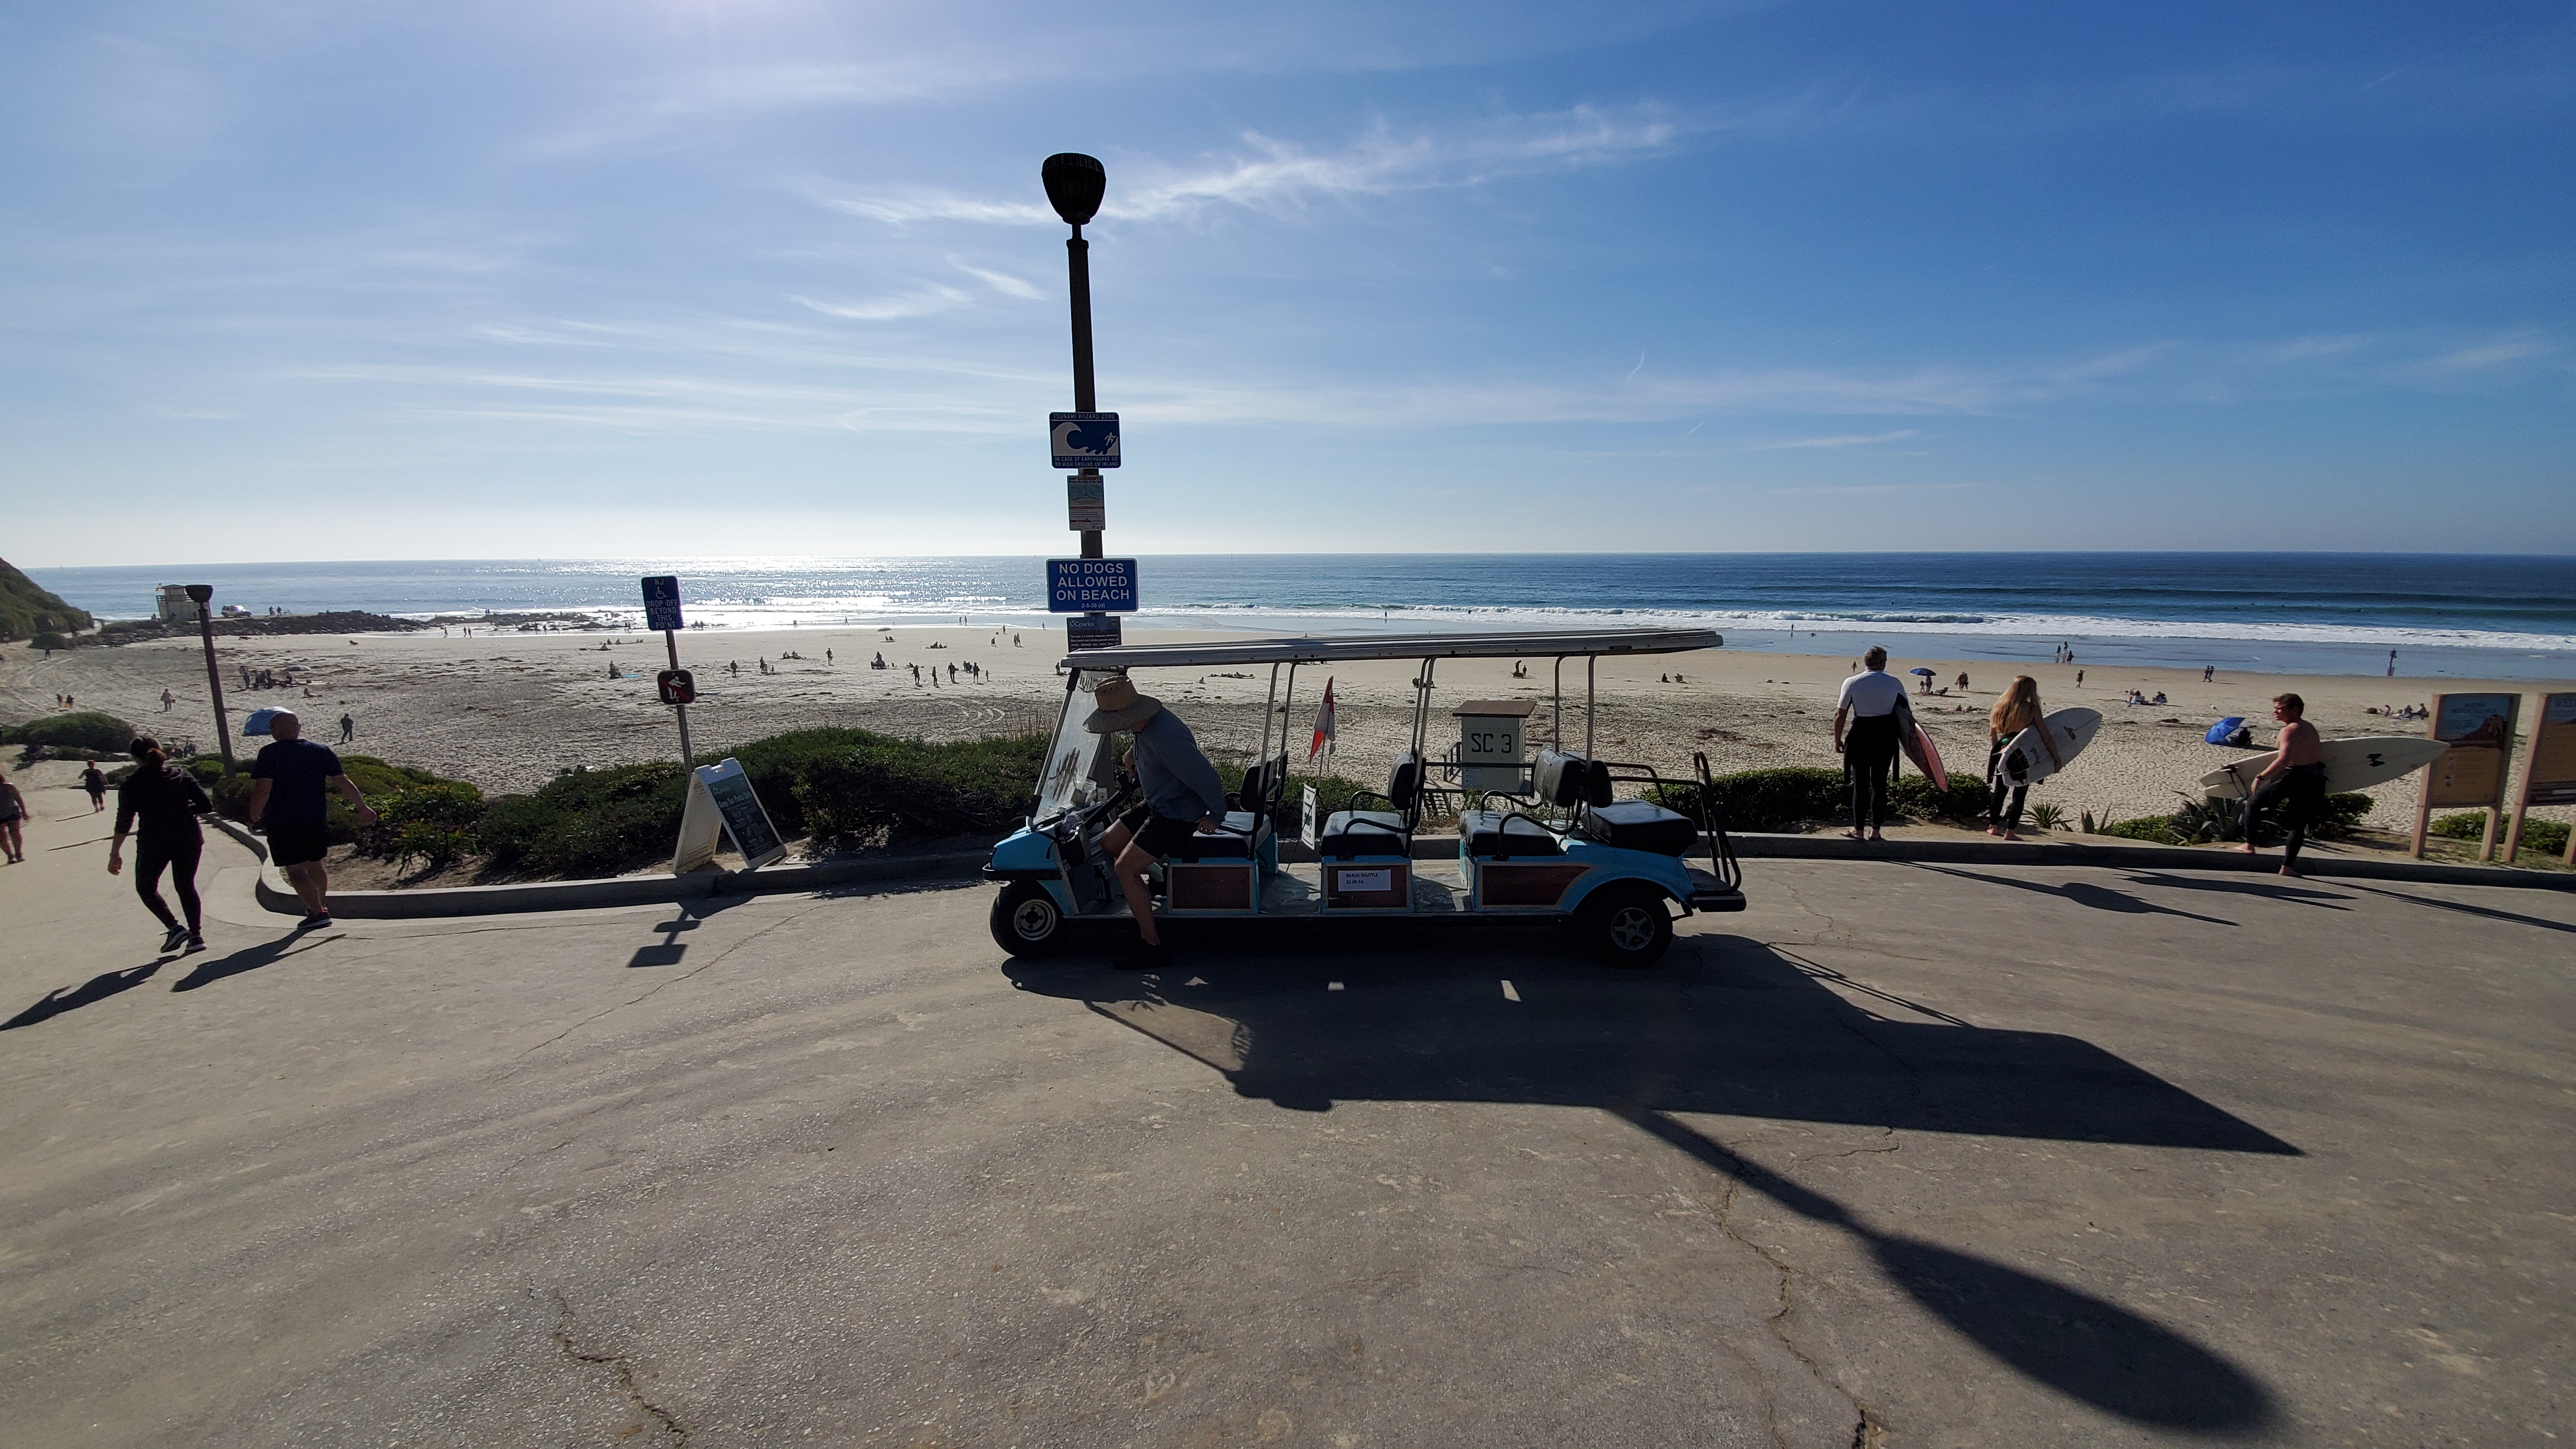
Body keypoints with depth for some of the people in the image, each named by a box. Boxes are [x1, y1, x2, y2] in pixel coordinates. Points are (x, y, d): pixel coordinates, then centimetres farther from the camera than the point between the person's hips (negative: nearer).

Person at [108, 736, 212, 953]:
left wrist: (115, 853, 2)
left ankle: (174, 928, 1)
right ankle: (196, 935, 7)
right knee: (186, 886, 14)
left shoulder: (132, 784, -4)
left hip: (154, 843, -3)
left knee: (146, 887, 17)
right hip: (189, 839, 3)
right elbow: (206, 805, 0)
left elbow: (124, 822, -5)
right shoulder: (181, 775, 3)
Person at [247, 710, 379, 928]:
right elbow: (343, 783, 5)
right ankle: (320, 905, 35)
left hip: (282, 824, -5)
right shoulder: (322, 751, 2)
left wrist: (254, 818, -3)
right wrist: (363, 807, 13)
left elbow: (262, 791, -17)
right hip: (316, 821, 5)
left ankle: (318, 912, -12)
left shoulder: (270, 755, -11)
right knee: (315, 866, 21)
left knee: (295, 870, -3)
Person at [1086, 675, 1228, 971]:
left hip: (1179, 813, -10)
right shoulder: (1141, 727, -2)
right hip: (1156, 805, 10)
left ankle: (1154, 947, -11)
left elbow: (1206, 779, -26)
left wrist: (1216, 816, -14)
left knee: (1125, 867, -15)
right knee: (1108, 843, 13)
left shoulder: (1167, 738, -32)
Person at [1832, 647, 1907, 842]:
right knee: (1879, 783, 10)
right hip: (1886, 735, 2)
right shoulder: (1894, 683, 0)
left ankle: (1858, 829, 11)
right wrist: (1908, 737, 22)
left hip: (1861, 734, -1)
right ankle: (1876, 830, 13)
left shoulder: (1851, 682, -5)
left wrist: (1837, 740, 5)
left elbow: (1840, 716, -5)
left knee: (1860, 784, 6)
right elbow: (1906, 714, 8)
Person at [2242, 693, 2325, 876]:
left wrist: (2260, 777, -24)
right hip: (2316, 780, 7)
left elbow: (2283, 760, -25)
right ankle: (2287, 866, 3)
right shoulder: (2311, 728, 13)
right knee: (2299, 824, 8)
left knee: (2252, 803, 13)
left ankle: (2249, 846, 13)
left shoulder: (2290, 730, -13)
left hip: (2293, 777, -7)